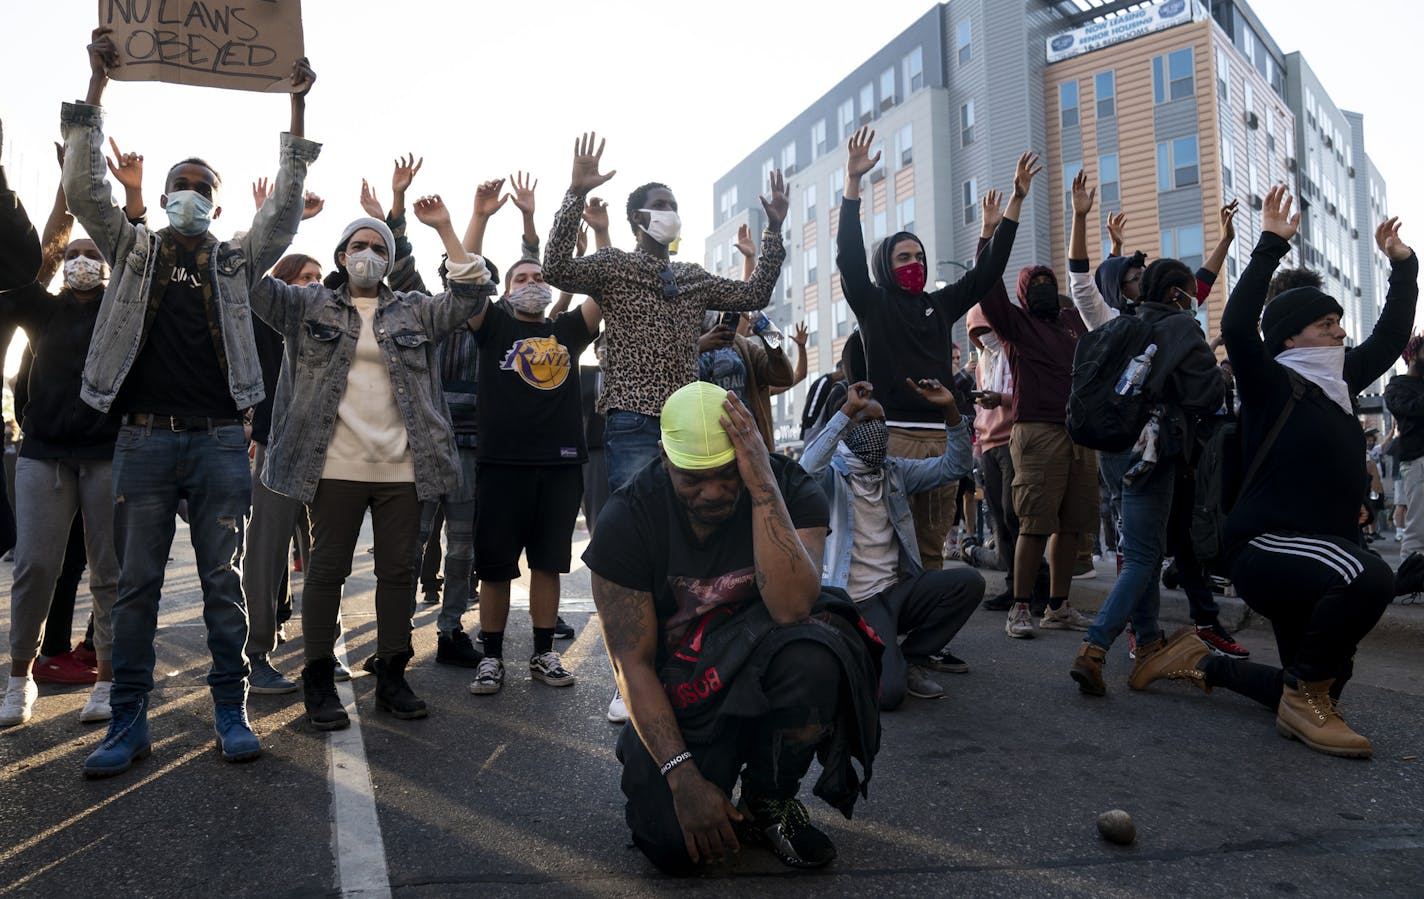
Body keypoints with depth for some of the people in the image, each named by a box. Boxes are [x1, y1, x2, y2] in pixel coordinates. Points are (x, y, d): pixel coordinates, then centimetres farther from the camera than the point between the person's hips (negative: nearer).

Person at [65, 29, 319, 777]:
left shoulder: (238, 259, 12)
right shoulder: (134, 250, 13)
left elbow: (286, 208, 2)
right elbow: (85, 191, 1)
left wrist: (297, 109, -3)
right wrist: (97, 84, -3)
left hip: (220, 440, 0)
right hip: (145, 437, 1)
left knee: (224, 581, 3)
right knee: (136, 584, 4)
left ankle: (231, 712, 11)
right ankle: (128, 722, 12)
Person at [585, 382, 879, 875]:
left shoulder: (791, 490, -14)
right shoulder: (627, 519, -15)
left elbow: (791, 608, -31)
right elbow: (633, 662, -13)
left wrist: (763, 485, -34)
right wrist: (684, 777, -21)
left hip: (762, 675, 1)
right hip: (677, 693, 0)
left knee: (812, 654, -35)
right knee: (674, 845, -23)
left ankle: (769, 801, -5)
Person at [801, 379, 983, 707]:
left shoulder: (894, 471, 13)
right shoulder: (832, 474, -6)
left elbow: (953, 467, 9)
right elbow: (807, 471, -31)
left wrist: (950, 409, -5)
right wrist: (847, 410, -32)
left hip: (898, 590, 7)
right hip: (856, 602, -7)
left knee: (969, 581, -18)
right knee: (887, 693, -25)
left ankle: (911, 656, 0)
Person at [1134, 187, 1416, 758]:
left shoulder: (1337, 382, 14)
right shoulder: (1272, 385, -8)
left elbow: (1389, 338, 28)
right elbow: (1236, 326, -25)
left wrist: (1402, 265, 26)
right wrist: (1271, 245, -22)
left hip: (1319, 551, 8)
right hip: (1265, 547, -8)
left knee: (1310, 692, 11)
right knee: (1369, 578, -38)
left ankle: (1203, 665, 30)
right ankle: (1306, 696, -18)